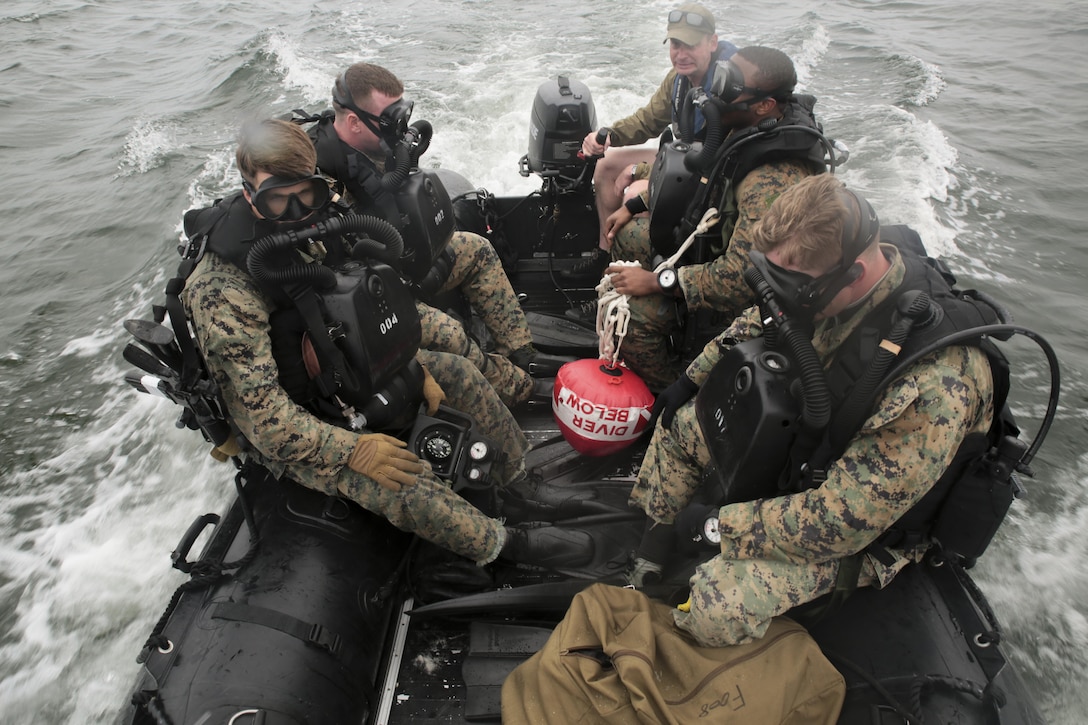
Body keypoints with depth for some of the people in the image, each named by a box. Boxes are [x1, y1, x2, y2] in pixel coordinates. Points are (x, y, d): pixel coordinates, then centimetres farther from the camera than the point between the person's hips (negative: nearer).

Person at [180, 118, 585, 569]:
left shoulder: (315, 227, -9)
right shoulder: (221, 293, -31)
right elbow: (263, 416, -30)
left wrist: (414, 368, 0)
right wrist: (353, 449, -32)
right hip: (289, 438, -7)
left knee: (458, 372, 5)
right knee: (408, 490, -28)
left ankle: (523, 474, 23)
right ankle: (500, 546, -2)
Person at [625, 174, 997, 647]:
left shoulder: (935, 383, -39)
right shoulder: (825, 285, -17)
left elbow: (841, 522, -34)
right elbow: (760, 323, 7)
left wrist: (717, 524, -25)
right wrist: (691, 381, 4)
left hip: (862, 531, -7)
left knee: (718, 606, -26)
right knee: (678, 422, 9)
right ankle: (654, 542, 22)